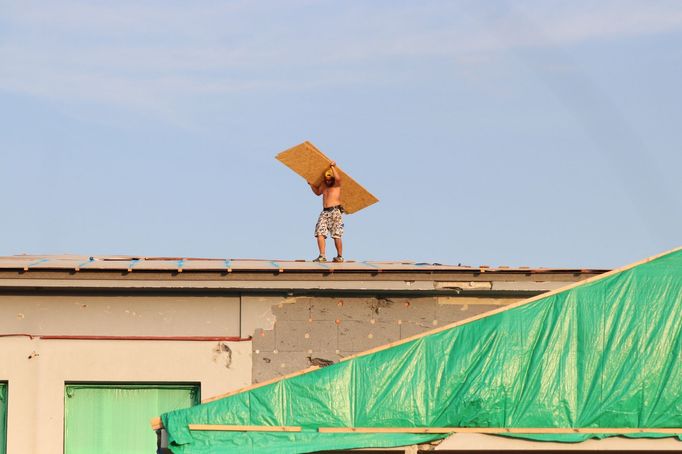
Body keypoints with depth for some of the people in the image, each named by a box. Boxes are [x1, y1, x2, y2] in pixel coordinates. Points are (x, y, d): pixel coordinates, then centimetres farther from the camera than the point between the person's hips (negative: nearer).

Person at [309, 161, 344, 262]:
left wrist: (333, 167, -12)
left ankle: (340, 256, 4)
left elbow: (338, 178, -22)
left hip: (335, 211, -6)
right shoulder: (324, 184, 19)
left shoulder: (336, 184, 1)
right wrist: (311, 184, 28)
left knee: (336, 235, -6)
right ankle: (322, 256, -14)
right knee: (320, 233, -9)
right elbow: (318, 192, 37)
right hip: (325, 212, 6)